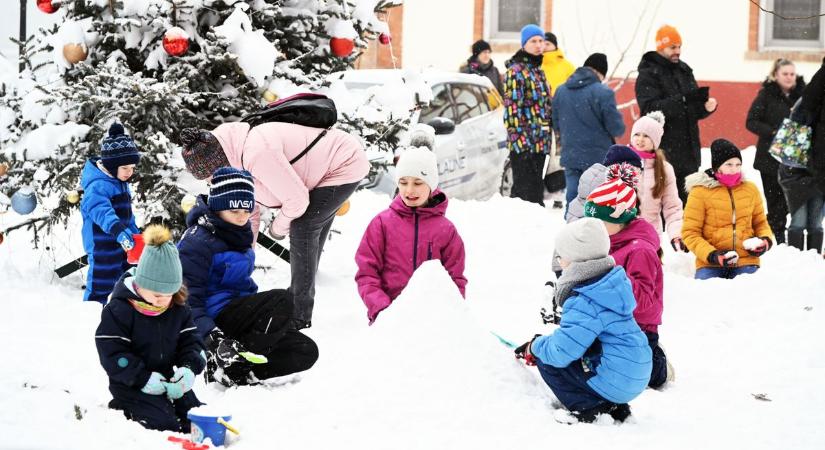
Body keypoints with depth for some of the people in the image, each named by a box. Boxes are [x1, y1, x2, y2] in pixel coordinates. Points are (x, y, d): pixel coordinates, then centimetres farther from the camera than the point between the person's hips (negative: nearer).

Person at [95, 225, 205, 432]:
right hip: (132, 386, -6)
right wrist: (143, 378, -25)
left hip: (169, 381, 6)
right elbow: (112, 354, -18)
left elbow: (190, 341, 7)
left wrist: (189, 368, -15)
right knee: (166, 424, -25)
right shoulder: (118, 310, -16)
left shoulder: (178, 308, 3)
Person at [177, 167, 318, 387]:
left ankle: (235, 372, -15)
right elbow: (187, 297, -22)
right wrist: (210, 336, -33)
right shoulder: (198, 242, -15)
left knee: (306, 351, -3)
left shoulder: (239, 236, 14)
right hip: (214, 319, -9)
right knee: (282, 300, -27)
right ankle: (225, 361, -25)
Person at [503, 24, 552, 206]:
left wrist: (547, 139, 23)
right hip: (523, 145, -9)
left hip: (540, 143, 9)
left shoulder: (538, 71, 18)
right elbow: (512, 108, -17)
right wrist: (520, 140, -22)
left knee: (536, 189, 13)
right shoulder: (516, 71, -10)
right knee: (524, 190, -9)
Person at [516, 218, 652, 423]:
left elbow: (562, 351, -24)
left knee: (546, 360, -4)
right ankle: (613, 407, 16)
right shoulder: (614, 282, 7)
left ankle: (589, 409, -5)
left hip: (615, 382, -9)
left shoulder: (584, 302, -23)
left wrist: (535, 346, -2)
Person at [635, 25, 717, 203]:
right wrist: (683, 100, -29)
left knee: (687, 200, 11)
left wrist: (706, 107, -6)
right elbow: (650, 109, -20)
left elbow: (695, 111, 18)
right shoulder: (648, 75, -6)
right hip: (663, 150, -7)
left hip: (688, 149, 7)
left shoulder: (684, 71, 16)